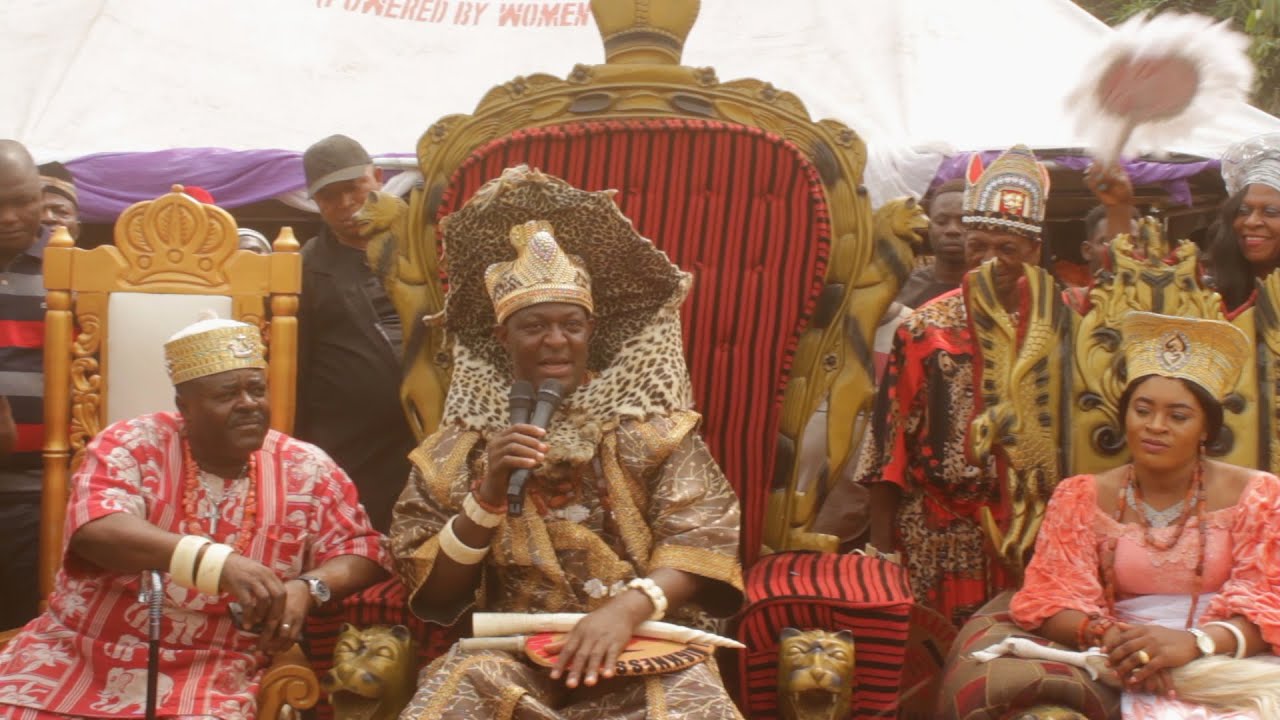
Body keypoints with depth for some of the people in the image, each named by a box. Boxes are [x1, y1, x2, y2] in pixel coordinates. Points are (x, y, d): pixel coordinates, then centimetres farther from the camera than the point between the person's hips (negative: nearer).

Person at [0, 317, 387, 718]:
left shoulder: (305, 470, 3)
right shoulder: (132, 445, -3)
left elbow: (362, 552, 6)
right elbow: (96, 531, -19)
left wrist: (306, 587, -17)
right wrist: (219, 563, -34)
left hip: (211, 675, 0)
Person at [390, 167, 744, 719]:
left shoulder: (652, 425, 6)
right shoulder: (460, 445, 7)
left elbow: (702, 544, -5)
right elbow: (432, 597, 3)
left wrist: (627, 608, -23)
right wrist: (488, 494, -13)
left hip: (641, 647, 0)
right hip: (507, 652, 0)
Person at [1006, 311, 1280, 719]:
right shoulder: (1081, 499, 9)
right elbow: (1051, 598, 2)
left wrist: (1194, 642, -23)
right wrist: (1107, 637, -21)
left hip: (1230, 667, 0)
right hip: (1128, 675, 0)